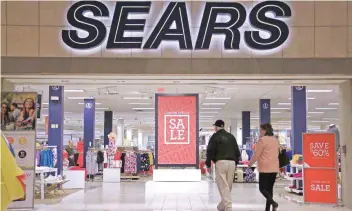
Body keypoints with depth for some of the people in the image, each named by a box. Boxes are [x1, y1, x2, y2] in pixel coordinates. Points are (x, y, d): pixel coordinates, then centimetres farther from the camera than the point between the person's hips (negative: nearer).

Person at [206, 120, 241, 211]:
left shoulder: (215, 136, 1)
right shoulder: (231, 137, 18)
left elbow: (210, 151, -5)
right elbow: (237, 151, 19)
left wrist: (208, 164, 2)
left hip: (221, 162, -6)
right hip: (232, 163, 6)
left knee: (223, 186, -6)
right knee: (228, 186, 12)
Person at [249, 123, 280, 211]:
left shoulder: (262, 140, -11)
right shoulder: (276, 140, 12)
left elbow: (256, 154, -8)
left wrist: (250, 163, 6)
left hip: (265, 168, -7)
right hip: (274, 168, 7)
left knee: (262, 188, -2)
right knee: (270, 188, 9)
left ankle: (273, 202, -21)